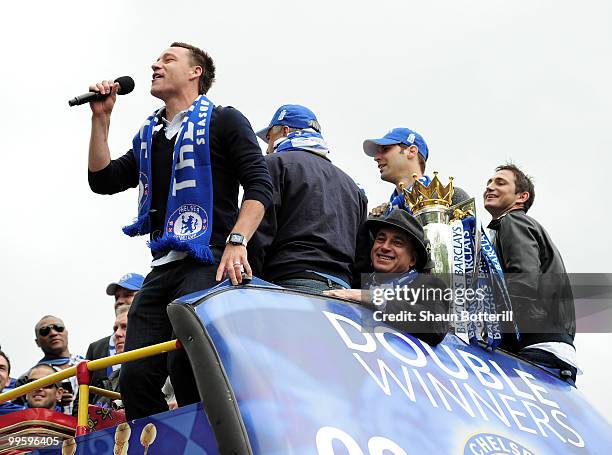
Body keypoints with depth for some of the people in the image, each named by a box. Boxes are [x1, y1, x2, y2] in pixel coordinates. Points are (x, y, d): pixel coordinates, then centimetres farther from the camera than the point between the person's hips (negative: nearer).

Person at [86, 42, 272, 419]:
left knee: (185, 363, -24)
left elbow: (259, 185, -4)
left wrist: (237, 241, -19)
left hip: (209, 261, -7)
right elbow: (103, 180, 22)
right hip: (163, 267, 7)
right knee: (136, 376, -3)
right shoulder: (149, 136, 26)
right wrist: (101, 119, 17)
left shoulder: (223, 121, 6)